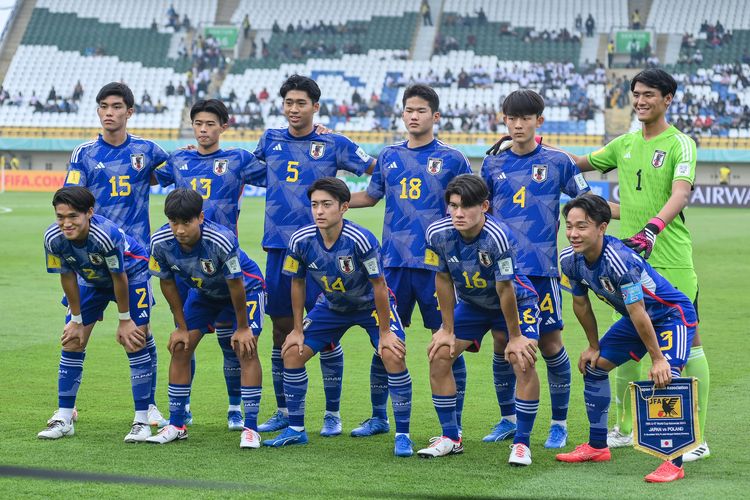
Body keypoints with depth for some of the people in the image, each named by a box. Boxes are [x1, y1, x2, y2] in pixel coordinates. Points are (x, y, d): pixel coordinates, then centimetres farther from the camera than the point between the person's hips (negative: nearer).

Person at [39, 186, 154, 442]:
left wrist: (125, 320, -16)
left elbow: (119, 279, -27)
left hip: (131, 274, -5)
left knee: (134, 342, -12)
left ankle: (142, 421, -5)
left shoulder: (107, 234, -40)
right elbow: (67, 277, -12)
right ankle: (63, 419, 10)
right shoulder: (53, 238, -27)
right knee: (72, 342, 0)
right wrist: (77, 320, -6)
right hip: (91, 280, 5)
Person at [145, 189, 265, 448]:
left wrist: (242, 328, -16)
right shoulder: (160, 243, -27)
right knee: (180, 348, -4)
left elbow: (235, 285, -27)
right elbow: (167, 283, -9)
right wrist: (181, 327, -4)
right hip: (203, 292, 5)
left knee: (246, 349, -17)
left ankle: (250, 428, -11)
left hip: (246, 287, -4)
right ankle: (176, 425, 7)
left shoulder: (221, 240, -39)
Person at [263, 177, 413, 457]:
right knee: (292, 353, -3)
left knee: (394, 357, -24)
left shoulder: (361, 240, -33)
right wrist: (298, 329, 1)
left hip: (372, 304, -4)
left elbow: (378, 285, -24)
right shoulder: (301, 240, -21)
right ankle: (295, 429, 13)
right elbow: (297, 283, -3)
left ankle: (402, 435, -11)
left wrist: (384, 333, -20)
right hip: (332, 305, 4)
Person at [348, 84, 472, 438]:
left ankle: (453, 423, 7)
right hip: (394, 262, 3)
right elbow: (371, 196, 24)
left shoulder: (451, 159, 1)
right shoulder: (389, 157, 11)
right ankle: (378, 417, 19)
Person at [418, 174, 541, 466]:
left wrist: (515, 337, -19)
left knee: (523, 362, -21)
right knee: (438, 357, -4)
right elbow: (444, 280, -8)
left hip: (516, 302, -5)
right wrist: (447, 330, -3)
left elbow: (505, 290, -28)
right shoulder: (437, 234, -23)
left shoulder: (498, 237, -37)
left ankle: (522, 443, -8)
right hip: (471, 303, 5)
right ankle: (451, 438, 10)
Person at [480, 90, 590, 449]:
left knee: (549, 343, -1)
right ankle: (507, 419, 20)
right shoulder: (493, 165, 9)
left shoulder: (557, 162, 1)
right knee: (502, 344, 6)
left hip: (541, 267, -3)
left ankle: (559, 423, 10)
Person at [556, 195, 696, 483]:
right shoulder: (570, 260, -13)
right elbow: (581, 303, 4)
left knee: (666, 378, -27)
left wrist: (657, 359, -28)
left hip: (672, 314, -9)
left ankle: (675, 463, -22)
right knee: (594, 366, 10)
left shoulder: (619, 259, -36)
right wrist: (594, 347, 11)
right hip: (636, 318, 9)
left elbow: (638, 313, -33)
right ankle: (597, 447, 25)